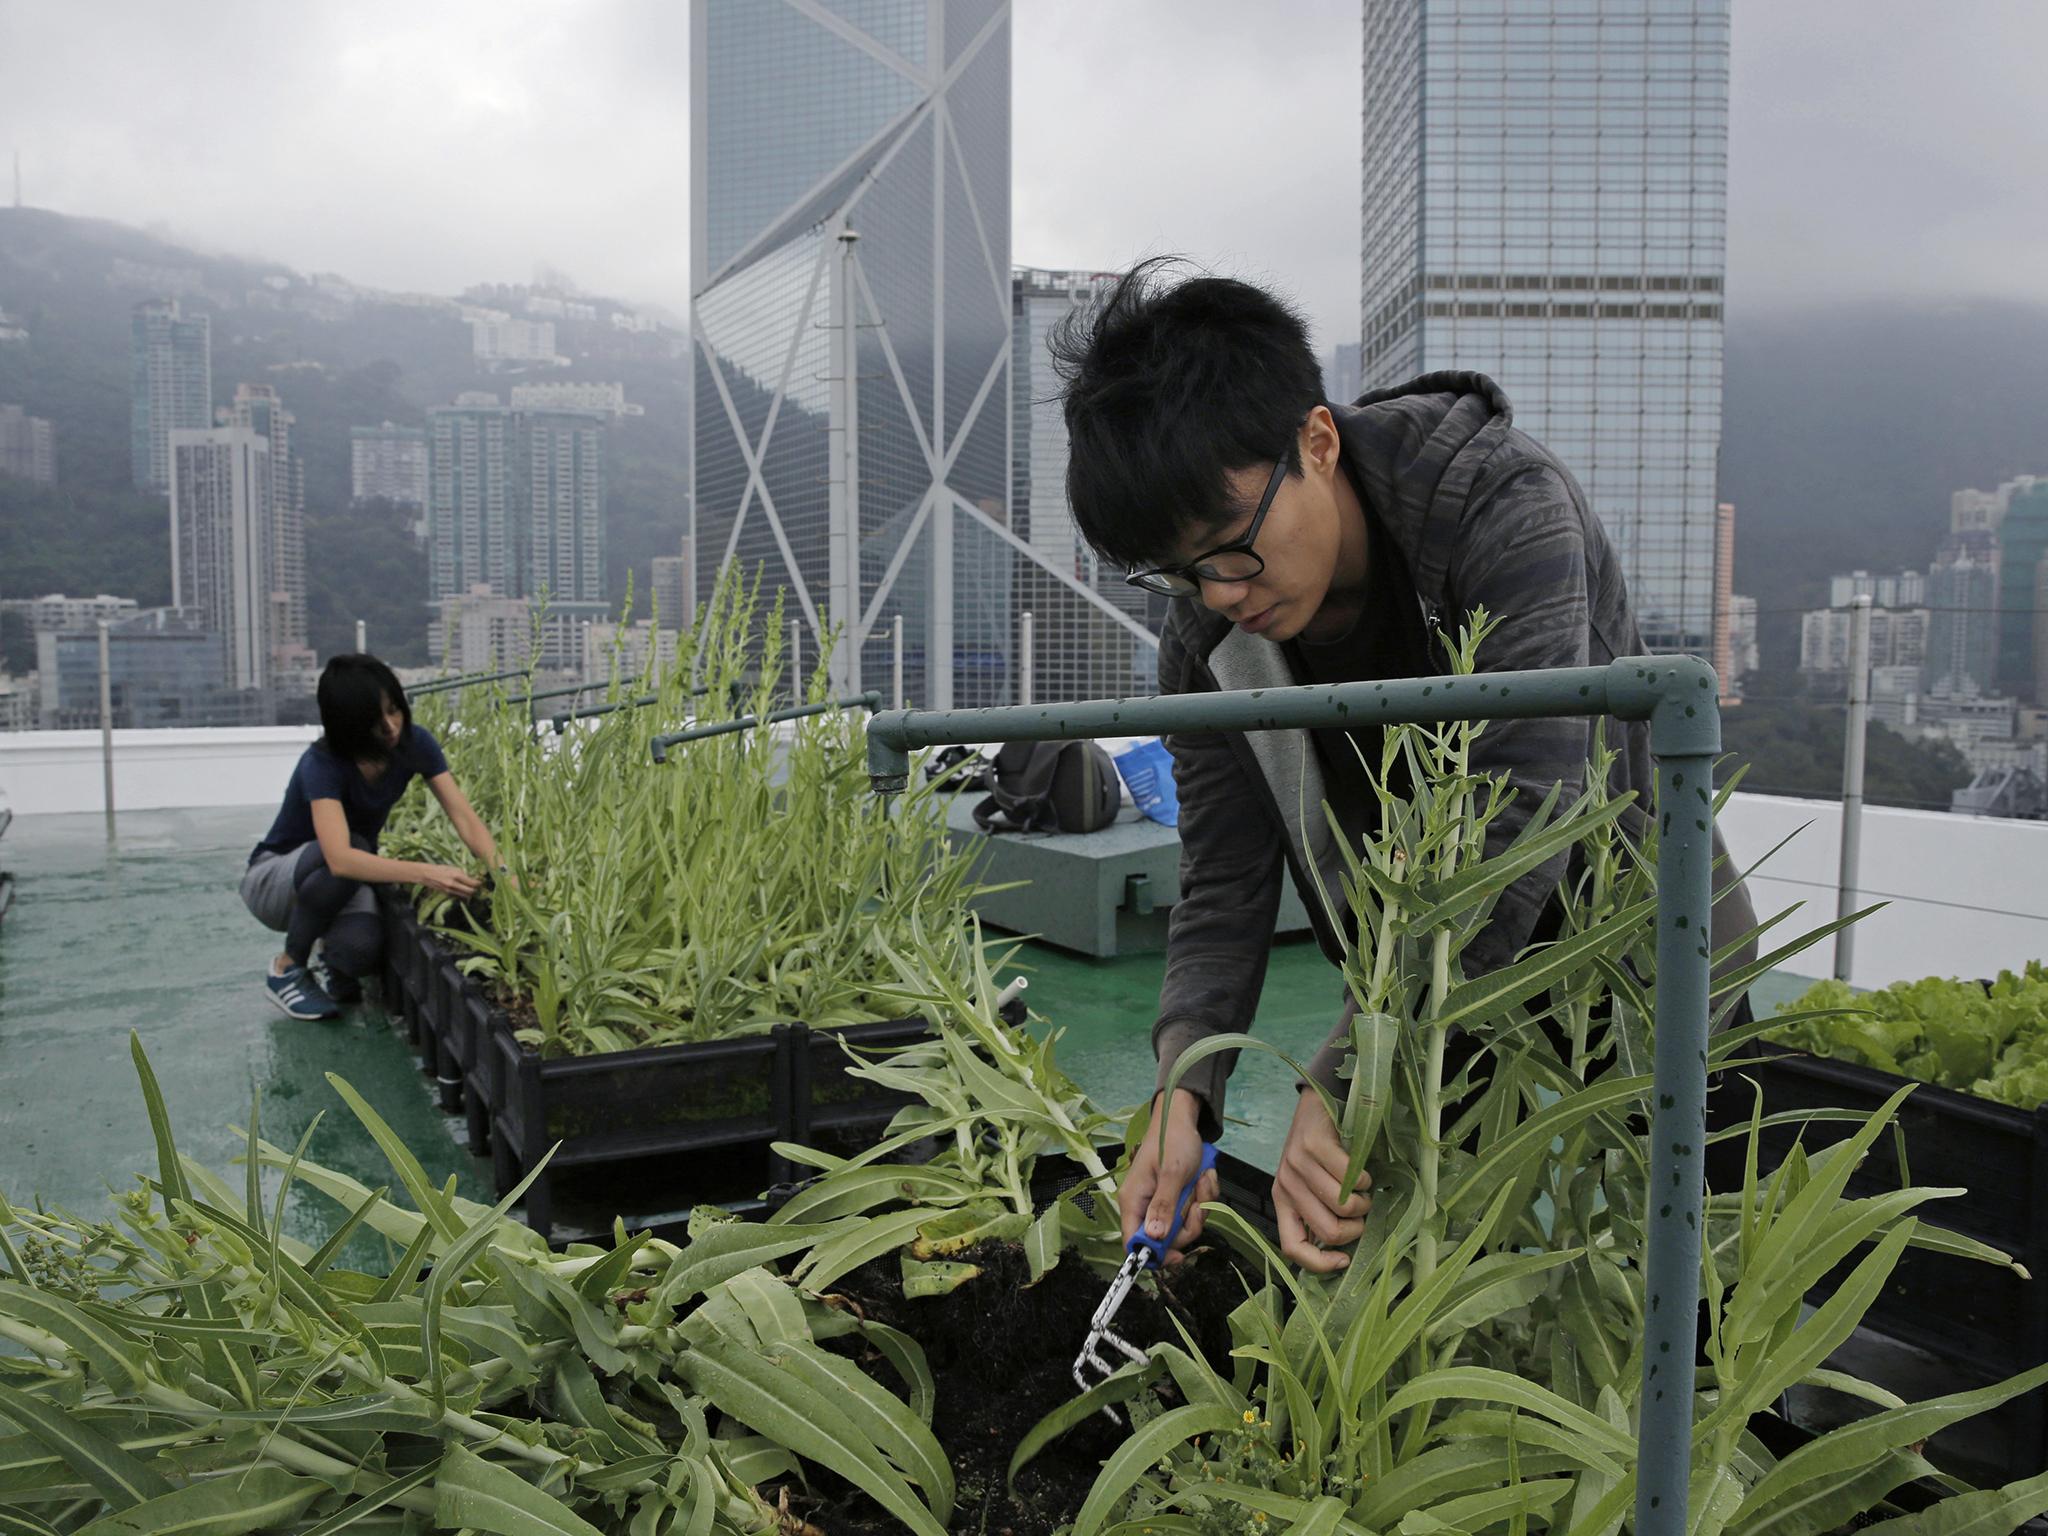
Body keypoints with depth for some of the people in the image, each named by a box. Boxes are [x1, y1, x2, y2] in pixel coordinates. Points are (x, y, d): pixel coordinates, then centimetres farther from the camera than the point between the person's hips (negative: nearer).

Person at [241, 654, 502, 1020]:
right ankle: (287, 968, -13)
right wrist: (425, 873, -54)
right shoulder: (321, 764, -31)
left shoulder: (414, 743, -16)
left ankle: (332, 941, 9)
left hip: (343, 880, 3)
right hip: (276, 877, -3)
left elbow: (464, 817, -21)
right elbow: (340, 858, -46)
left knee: (362, 948, -31)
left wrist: (500, 871, -38)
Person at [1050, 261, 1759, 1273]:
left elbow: (1514, 823, -37)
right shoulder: (1207, 642, -13)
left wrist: (1345, 1084, -41)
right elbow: (1223, 887, -11)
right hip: (1438, 976, 4)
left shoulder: (1502, 504, -29)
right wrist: (1183, 1088, -29)